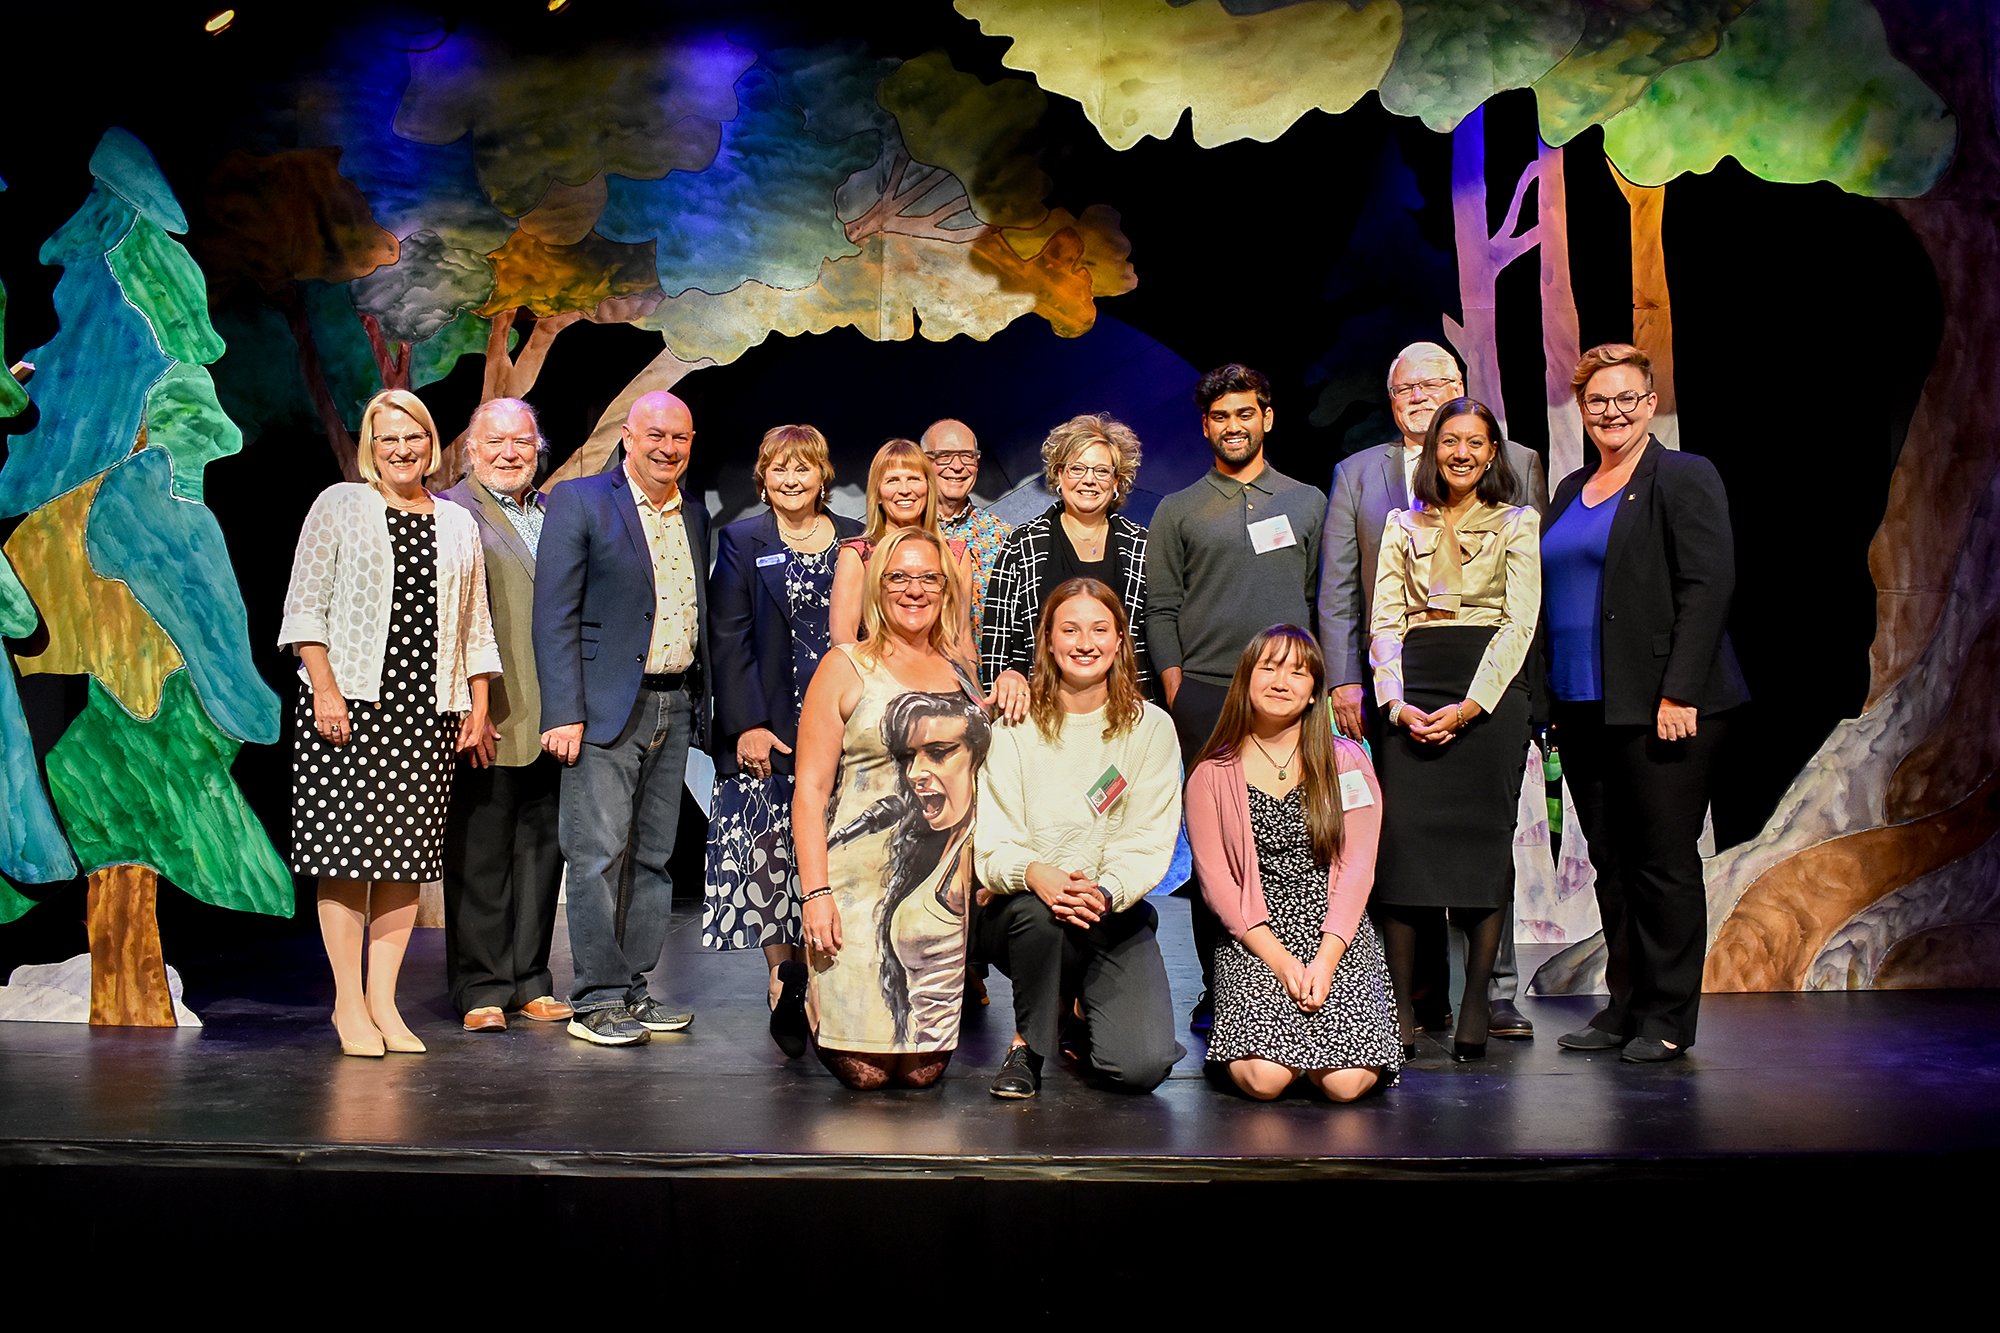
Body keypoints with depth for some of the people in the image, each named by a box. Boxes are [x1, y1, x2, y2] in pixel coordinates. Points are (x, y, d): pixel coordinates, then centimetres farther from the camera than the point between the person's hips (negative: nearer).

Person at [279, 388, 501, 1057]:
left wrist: (479, 705, 10)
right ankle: (349, 1003, 4)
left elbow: (474, 627, 17)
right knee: (346, 849, -5)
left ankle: (384, 1001, 9)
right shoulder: (339, 505, 6)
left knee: (407, 851, 2)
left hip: (427, 709, 3)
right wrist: (324, 689, -10)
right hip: (349, 702, -3)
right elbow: (305, 606, -1)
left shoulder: (456, 524, 16)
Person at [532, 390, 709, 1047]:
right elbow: (555, 615, -10)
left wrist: (703, 704, 10)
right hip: (605, 707, -6)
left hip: (674, 707, 6)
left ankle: (633, 988, 18)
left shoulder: (694, 514, 14)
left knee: (654, 856, 10)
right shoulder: (579, 501, -5)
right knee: (599, 855, -5)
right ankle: (597, 999, 3)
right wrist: (563, 713, -16)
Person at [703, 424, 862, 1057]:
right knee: (768, 851, -7)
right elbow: (729, 640, -1)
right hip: (768, 730, -1)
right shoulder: (742, 542, 5)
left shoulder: (854, 541, 10)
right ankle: (784, 973, -3)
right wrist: (747, 725, -10)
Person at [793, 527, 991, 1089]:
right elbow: (809, 789, -5)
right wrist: (815, 894, -12)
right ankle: (809, 993, 25)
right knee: (864, 1071, -5)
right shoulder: (846, 668, 1)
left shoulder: (962, 672, 15)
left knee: (924, 1071, 0)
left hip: (944, 893, 4)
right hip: (861, 889, -4)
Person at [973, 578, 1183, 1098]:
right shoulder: (1016, 726, 0)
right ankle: (1028, 1042, -8)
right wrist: (1033, 873, -30)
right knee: (1035, 912, -38)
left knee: (1142, 1066, -18)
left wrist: (1107, 891, -24)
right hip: (1018, 909, -1)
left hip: (1114, 909, 1)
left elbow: (1151, 840, -4)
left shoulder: (1151, 727, 2)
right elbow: (990, 840, -7)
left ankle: (1085, 1003, 19)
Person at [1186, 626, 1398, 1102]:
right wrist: (1280, 959, -14)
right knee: (1264, 1078, -23)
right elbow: (1215, 880, -2)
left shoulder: (1346, 762, 8)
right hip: (1253, 940, -1)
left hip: (1338, 938, 1)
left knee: (1345, 1082, -21)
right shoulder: (1212, 776, 5)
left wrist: (1325, 959, -12)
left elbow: (1357, 866, 1)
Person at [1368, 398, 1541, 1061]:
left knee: (1483, 840, -6)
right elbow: (1384, 621, 9)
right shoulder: (1403, 525, 16)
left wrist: (1470, 705, -12)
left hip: (1490, 693, -1)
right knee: (1401, 837, -8)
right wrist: (1396, 702, -7)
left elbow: (1520, 622, 0)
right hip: (1412, 688, 2)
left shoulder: (1517, 524, 10)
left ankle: (1474, 1010, -1)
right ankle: (1401, 1008, -5)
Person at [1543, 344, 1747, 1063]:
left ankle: (1668, 1018, 8)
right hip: (1584, 707, 7)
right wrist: (1552, 698, 13)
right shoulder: (1570, 491, 17)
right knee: (1611, 861, 11)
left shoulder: (1685, 478, -3)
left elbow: (1708, 588, -12)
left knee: (1665, 861, -1)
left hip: (1660, 707, -7)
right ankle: (1625, 1005, 20)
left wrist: (1678, 693, -18)